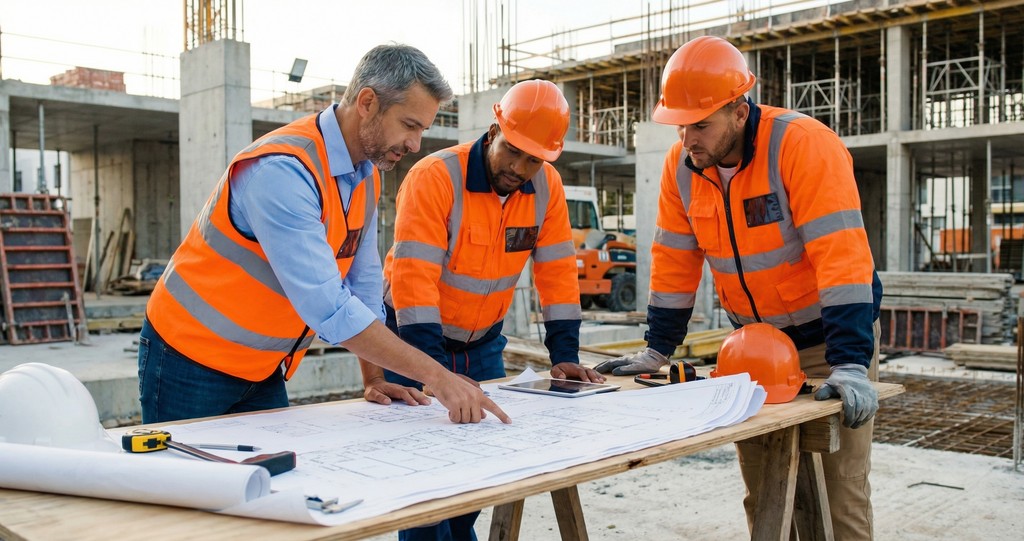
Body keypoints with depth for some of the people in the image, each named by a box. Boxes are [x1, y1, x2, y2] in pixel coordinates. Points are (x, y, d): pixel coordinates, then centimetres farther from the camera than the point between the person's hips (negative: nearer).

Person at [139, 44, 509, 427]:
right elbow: (326, 305, -35)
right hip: (190, 363, -7)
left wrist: (372, 378, 3)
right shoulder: (281, 171, -29)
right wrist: (436, 376, -33)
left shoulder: (368, 175, -1)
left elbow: (363, 279, 6)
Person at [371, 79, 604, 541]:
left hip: (483, 343, 5)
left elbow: (556, 271, -3)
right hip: (417, 337, -4)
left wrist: (564, 355, -7)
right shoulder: (435, 177, -23)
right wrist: (435, 369, -34)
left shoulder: (547, 186, -6)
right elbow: (413, 277, -29)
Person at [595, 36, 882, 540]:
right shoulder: (681, 165, -4)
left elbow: (843, 256, -28)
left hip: (829, 335, -5)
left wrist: (849, 365, -33)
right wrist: (656, 352, 5)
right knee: (760, 488, 8)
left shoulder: (803, 144, -22)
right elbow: (674, 264, 3)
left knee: (838, 489, -2)